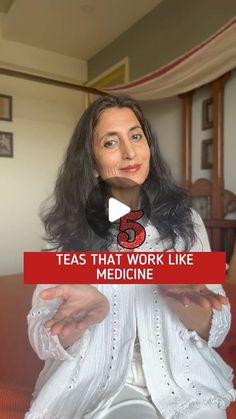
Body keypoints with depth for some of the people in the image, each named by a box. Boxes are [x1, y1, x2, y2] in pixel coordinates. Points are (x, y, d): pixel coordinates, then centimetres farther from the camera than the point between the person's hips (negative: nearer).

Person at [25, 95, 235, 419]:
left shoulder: (185, 221, -4)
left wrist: (179, 298, -26)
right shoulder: (71, 231, -6)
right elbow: (42, 341, -8)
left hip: (182, 385, 3)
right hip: (93, 387, -1)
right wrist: (88, 309, -29)